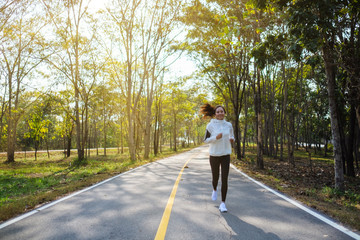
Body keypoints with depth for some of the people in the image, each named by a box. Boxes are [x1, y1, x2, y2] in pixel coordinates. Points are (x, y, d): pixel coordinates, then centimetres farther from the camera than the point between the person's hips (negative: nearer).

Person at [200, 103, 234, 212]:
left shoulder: (228, 125, 1)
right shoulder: (211, 125, -7)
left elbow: (231, 136, 16)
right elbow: (206, 140, -3)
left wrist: (232, 139, -8)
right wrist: (215, 137, -21)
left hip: (226, 154, 1)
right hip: (214, 154, -1)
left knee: (224, 179, -7)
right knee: (215, 177, 13)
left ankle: (223, 203, 3)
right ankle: (214, 189, 48)